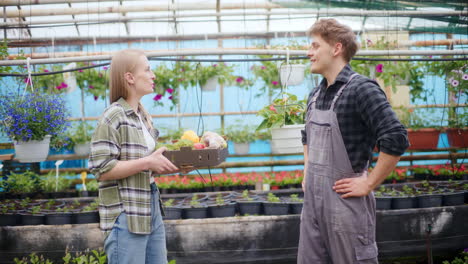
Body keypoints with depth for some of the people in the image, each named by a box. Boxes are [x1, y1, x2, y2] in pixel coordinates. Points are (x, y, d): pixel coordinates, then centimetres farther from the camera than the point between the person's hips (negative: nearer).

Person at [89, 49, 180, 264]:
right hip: (126, 215, -8)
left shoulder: (143, 116, 12)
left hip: (151, 208, 8)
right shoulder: (113, 117, -13)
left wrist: (165, 163, 4)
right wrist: (146, 163, -20)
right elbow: (101, 170, -18)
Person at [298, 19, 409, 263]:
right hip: (312, 199, 8)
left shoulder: (361, 88, -14)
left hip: (345, 200, -7)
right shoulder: (316, 94, 10)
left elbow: (396, 139, -23)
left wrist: (368, 184, -18)